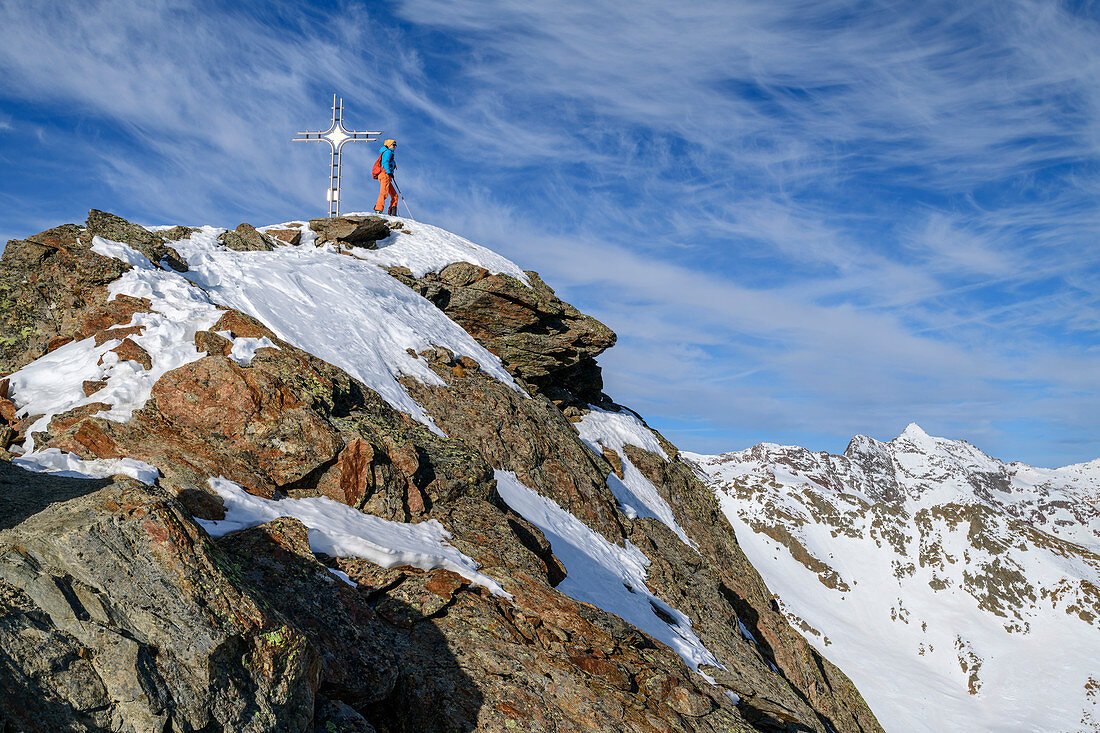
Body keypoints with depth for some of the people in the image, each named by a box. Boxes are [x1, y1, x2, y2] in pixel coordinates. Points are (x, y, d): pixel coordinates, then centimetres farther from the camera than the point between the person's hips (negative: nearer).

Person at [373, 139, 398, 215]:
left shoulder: (391, 153, 32)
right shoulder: (388, 152, 3)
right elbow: (385, 162, -13)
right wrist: (389, 172, -21)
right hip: (384, 174, -10)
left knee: (394, 195, 3)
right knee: (384, 193, -22)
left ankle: (392, 213, -6)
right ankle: (378, 210, -33)